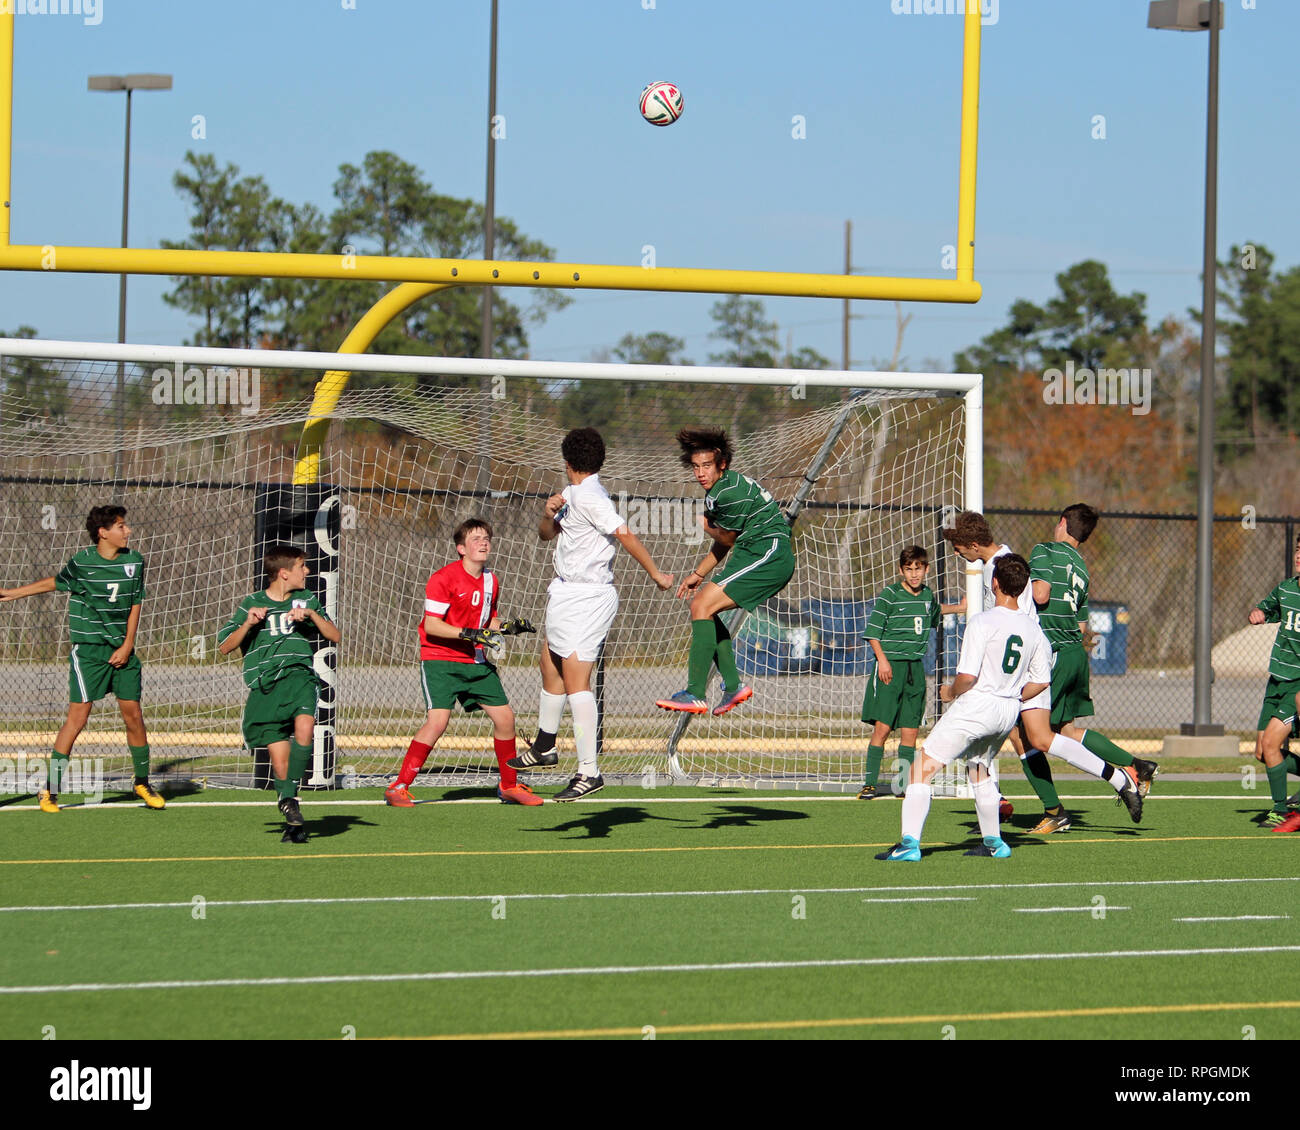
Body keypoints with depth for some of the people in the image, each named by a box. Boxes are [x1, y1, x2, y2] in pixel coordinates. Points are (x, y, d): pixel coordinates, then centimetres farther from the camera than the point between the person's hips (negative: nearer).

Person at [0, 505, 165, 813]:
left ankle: (142, 782, 20)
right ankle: (50, 790, -4)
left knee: (133, 715, 3)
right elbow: (55, 582, 9)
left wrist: (128, 646, 0)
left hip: (123, 650, 4)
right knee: (78, 716, -9)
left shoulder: (135, 561, 3)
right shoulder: (82, 562, -8)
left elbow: (135, 604, 9)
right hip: (88, 649, -4)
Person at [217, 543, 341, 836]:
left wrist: (311, 615, -5)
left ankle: (289, 798, -22)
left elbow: (336, 636, 10)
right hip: (264, 686, -1)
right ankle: (292, 822, 13)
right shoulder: (251, 604, 8)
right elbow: (224, 647, 7)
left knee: (304, 727, -31)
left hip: (299, 676, 1)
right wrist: (247, 624, -9)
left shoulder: (307, 600, 15)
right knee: (280, 762, -6)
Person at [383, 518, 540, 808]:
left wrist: (509, 627, 3)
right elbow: (431, 625, -17)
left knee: (505, 717, 3)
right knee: (438, 720, -21)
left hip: (476, 662, 7)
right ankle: (399, 787, -13)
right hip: (440, 660, -7)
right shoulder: (444, 578, -13)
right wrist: (469, 634, -25)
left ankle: (509, 786, 21)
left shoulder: (490, 581, 9)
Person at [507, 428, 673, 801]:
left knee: (575, 682, -16)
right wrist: (549, 513, -3)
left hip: (586, 599, -11)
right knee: (550, 669, 23)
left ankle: (589, 771, -20)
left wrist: (656, 574, -17)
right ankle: (544, 748, 40)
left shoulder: (588, 497, -18)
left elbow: (625, 535, -21)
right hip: (568, 594, 11)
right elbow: (547, 534, 19)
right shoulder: (572, 495, 13)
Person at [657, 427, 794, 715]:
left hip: (768, 555, -11)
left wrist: (707, 526, 16)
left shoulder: (731, 492, -18)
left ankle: (695, 694, -21)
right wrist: (698, 574, 23)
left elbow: (727, 540, -3)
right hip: (752, 555, 11)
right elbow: (725, 542, 26)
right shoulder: (717, 490, 15)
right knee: (702, 605, 15)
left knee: (702, 605, -17)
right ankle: (733, 685, 13)